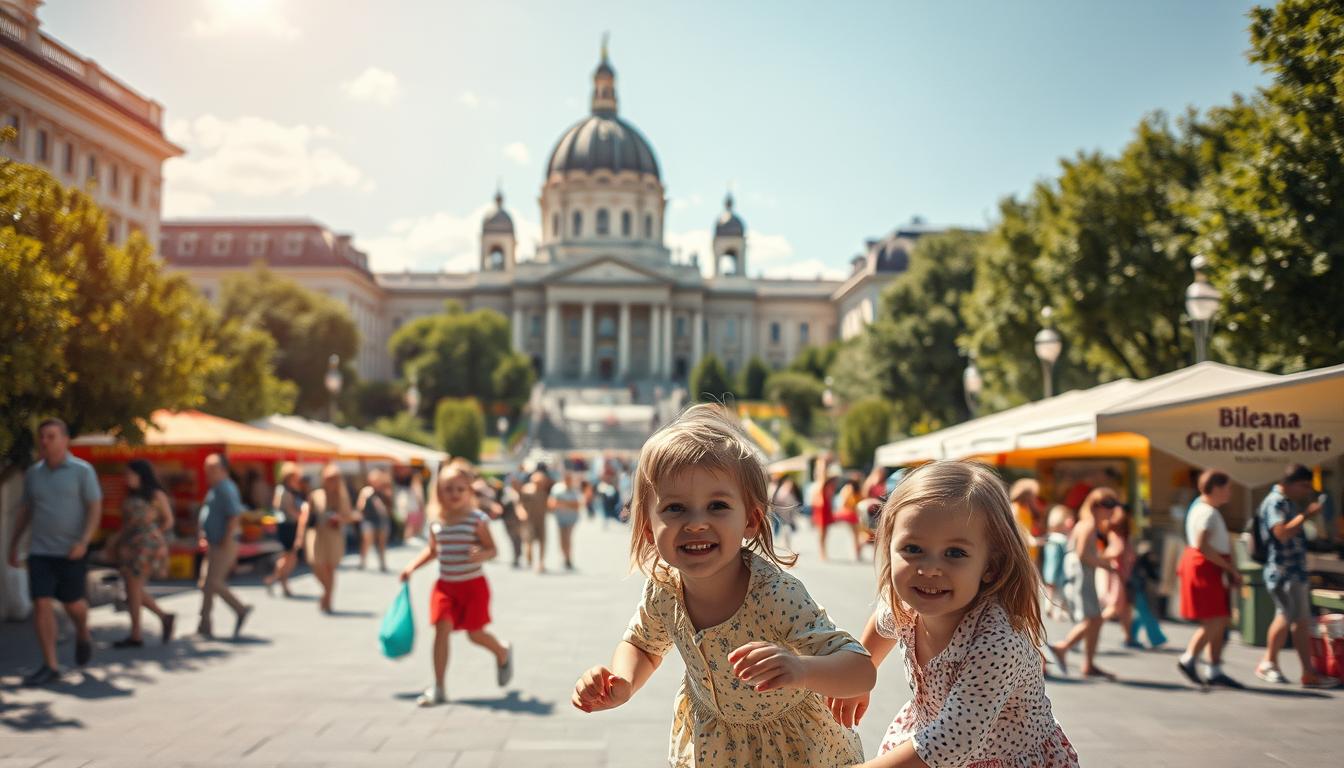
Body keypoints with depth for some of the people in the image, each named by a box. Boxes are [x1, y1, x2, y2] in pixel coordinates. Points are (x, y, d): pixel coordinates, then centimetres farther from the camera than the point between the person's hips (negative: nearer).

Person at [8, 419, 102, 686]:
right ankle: (50, 666, -3)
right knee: (41, 604, -7)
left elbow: (96, 509, -9)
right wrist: (13, 544, 16)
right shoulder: (33, 473, 7)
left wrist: (84, 541, -21)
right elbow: (25, 511, 17)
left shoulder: (82, 471, -6)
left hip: (71, 551, -3)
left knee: (72, 603, 7)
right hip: (40, 551, 3)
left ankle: (83, 634, 40)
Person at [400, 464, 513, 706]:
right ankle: (438, 688, -4)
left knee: (475, 633, 1)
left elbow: (492, 549, -6)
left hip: (473, 584, -3)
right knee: (442, 629, -9)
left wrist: (482, 555, -27)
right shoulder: (436, 522, 3)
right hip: (445, 585, 3)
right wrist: (413, 566, 11)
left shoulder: (477, 519, -10)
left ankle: (503, 653, 36)